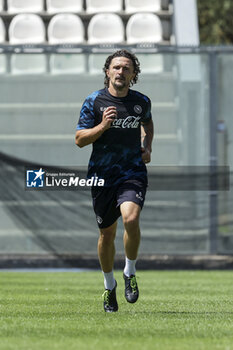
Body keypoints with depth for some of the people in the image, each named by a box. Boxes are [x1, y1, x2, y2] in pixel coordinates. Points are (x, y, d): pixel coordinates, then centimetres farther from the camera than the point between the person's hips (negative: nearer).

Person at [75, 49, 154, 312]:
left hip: (133, 172, 0)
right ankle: (109, 284, 31)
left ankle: (130, 272, -3)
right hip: (102, 174, 0)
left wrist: (147, 147, 9)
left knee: (131, 219, -26)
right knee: (107, 233, 7)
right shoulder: (94, 101, -3)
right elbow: (79, 139, -4)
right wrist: (102, 126, -20)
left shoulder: (142, 101, 4)